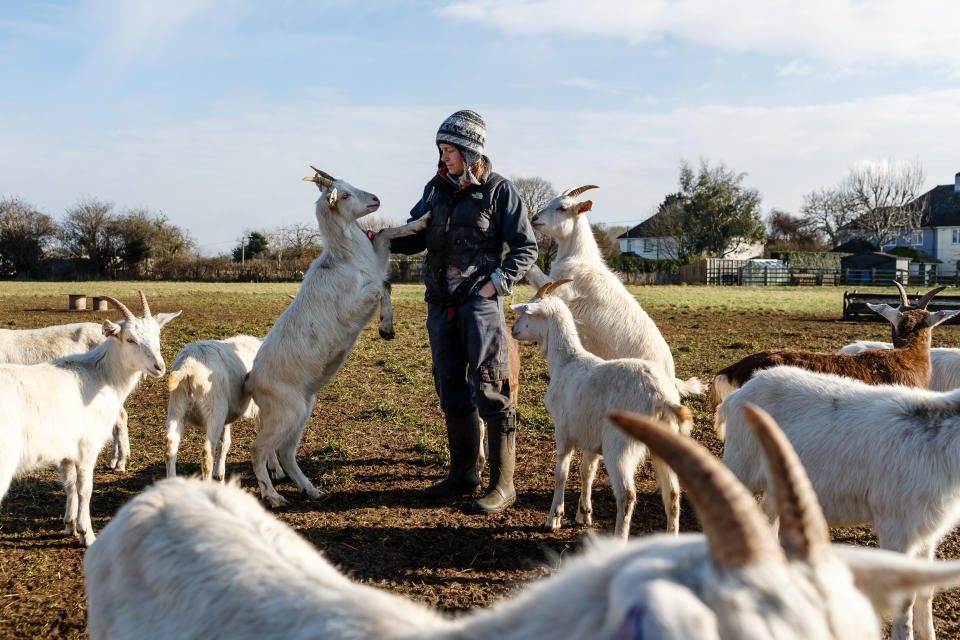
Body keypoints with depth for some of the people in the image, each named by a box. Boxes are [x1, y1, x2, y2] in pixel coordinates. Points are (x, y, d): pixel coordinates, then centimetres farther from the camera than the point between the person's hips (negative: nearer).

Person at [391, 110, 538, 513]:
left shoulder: (499, 190, -2)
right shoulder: (436, 189, 13)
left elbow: (526, 247, -2)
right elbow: (416, 236, 19)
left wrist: (496, 283, -13)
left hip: (480, 302, -6)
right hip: (441, 304, 6)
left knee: (489, 392, -9)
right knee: (451, 391, 11)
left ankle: (503, 484, -2)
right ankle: (462, 475, 23)